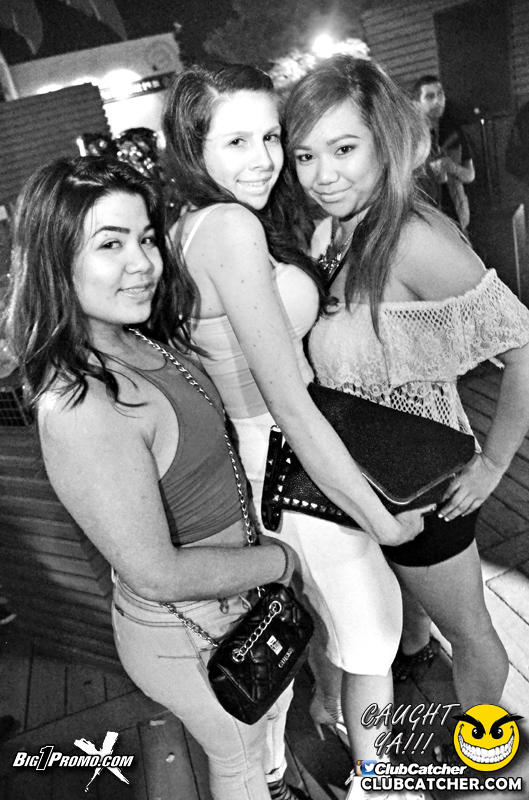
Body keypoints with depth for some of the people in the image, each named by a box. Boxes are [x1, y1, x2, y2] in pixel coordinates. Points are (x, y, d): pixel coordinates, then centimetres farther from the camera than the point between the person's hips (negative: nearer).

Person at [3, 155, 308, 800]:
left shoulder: (136, 340, -9)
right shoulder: (81, 409, -35)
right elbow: (158, 574, -30)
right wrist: (283, 558, -18)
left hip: (241, 597, 8)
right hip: (191, 636, -8)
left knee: (273, 708, 35)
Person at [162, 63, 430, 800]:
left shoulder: (186, 226, 1)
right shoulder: (232, 227, -27)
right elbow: (291, 407, -28)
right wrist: (383, 520, -19)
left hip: (244, 450, 9)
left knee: (320, 597, 32)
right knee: (370, 625, 15)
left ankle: (327, 702, 60)